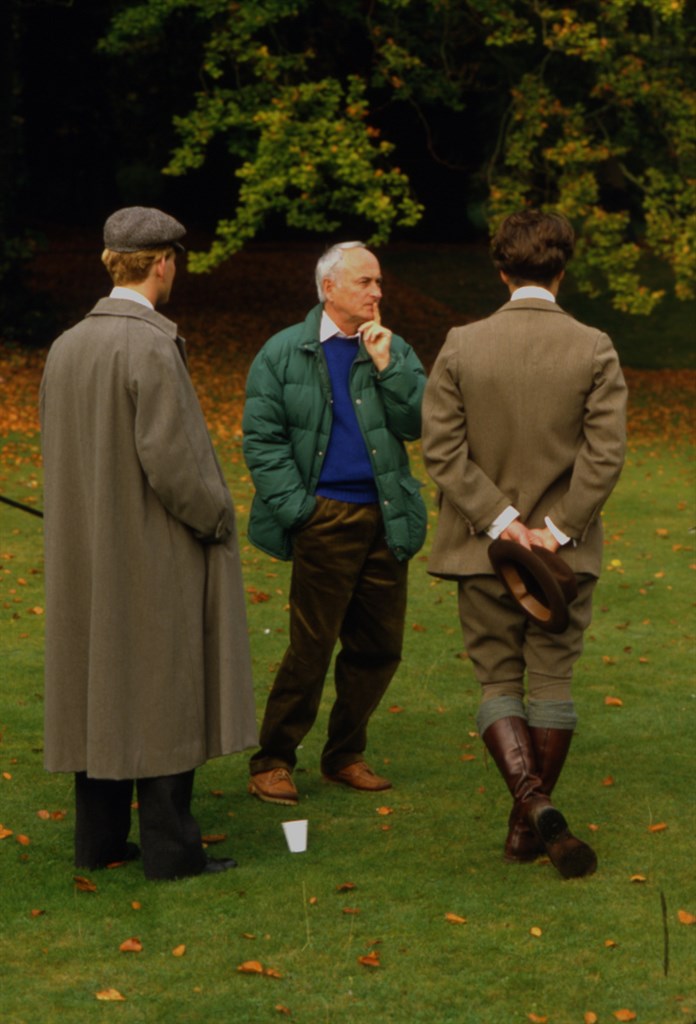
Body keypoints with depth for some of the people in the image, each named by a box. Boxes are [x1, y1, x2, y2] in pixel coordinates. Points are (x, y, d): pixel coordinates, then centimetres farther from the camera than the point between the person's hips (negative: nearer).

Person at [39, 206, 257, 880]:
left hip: (89, 558, 8)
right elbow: (167, 457, -22)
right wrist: (217, 518, -8)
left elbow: (56, 452, 10)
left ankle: (98, 838, 19)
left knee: (100, 686, 13)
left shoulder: (66, 347, 5)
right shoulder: (152, 345, -18)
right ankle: (168, 846, 4)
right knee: (163, 693, 0)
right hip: (155, 554, -7)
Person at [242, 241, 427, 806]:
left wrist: (386, 366, -10)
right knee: (311, 647, -5)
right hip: (325, 519, -4)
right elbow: (262, 438, -1)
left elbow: (419, 424, 0)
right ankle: (273, 761, 8)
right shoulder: (283, 353, 2)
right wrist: (298, 509, -9)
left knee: (379, 648, 7)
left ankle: (346, 755, 23)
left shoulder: (395, 351, 11)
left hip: (387, 519, 4)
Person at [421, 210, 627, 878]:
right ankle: (532, 824, 17)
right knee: (553, 680, 12)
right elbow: (605, 452, -11)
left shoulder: (462, 347, -5)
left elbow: (442, 446, -9)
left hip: (484, 546, 0)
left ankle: (534, 805, -11)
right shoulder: (594, 351, -6)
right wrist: (556, 529, -9)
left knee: (497, 680, 9)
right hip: (564, 549, 0)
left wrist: (497, 518, -9)